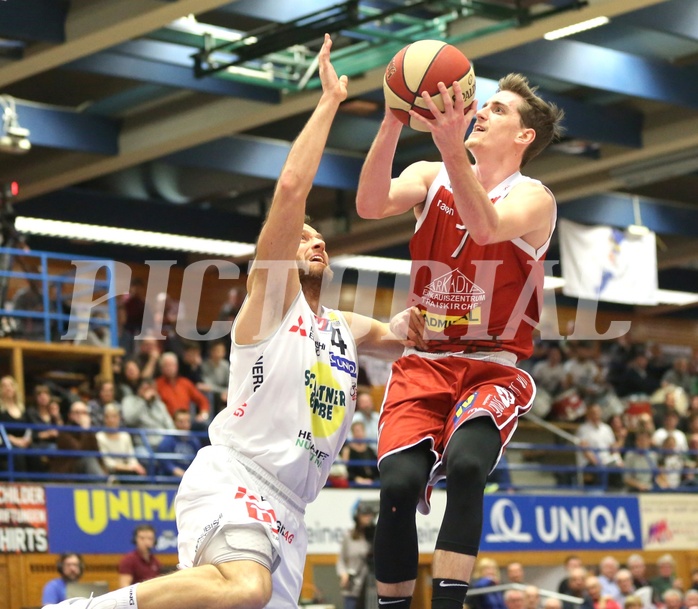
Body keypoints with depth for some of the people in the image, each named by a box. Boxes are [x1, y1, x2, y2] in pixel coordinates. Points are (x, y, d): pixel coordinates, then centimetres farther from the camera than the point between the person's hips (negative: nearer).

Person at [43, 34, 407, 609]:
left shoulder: (346, 329, 25)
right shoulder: (272, 297, 4)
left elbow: (415, 339, 38)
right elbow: (291, 189, -9)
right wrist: (329, 101, -6)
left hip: (286, 512, 8)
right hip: (231, 481, -8)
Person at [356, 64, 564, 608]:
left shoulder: (533, 199, -4)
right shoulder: (431, 177, 8)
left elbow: (487, 227, -28)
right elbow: (371, 205, -13)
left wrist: (452, 146, -42)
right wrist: (392, 125, -27)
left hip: (494, 368, -3)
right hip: (423, 364, 3)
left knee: (465, 465, -31)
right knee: (399, 483, -19)